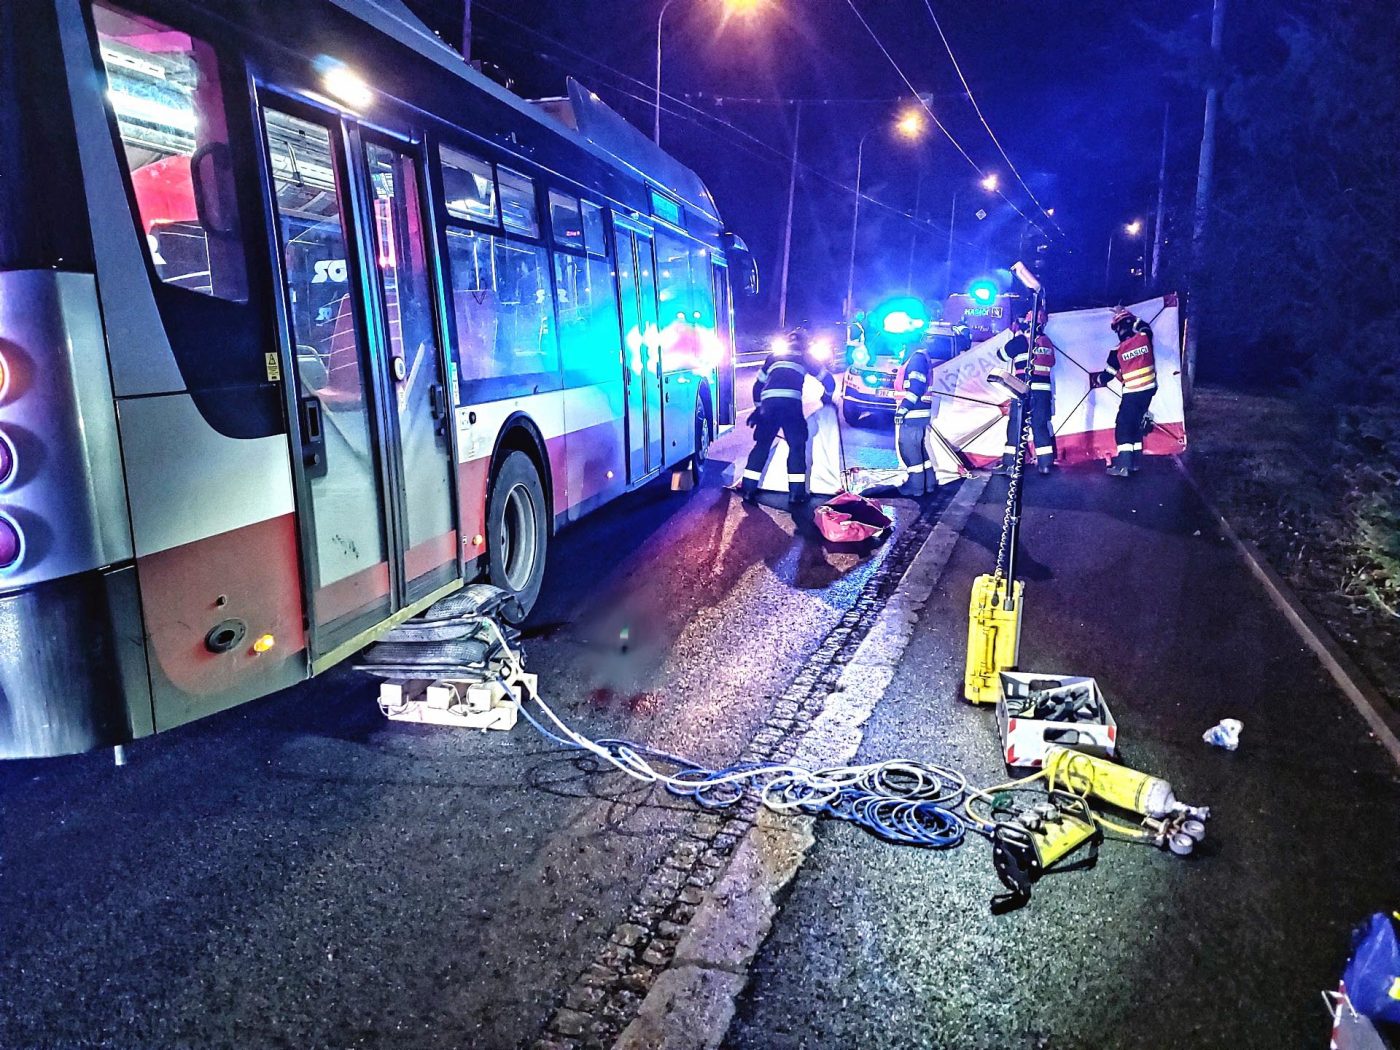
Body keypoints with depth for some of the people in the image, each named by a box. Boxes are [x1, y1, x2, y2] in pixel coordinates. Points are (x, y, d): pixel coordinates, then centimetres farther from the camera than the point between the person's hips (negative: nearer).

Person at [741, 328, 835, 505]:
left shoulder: (774, 355, 31)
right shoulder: (805, 356, 23)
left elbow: (758, 384, 32)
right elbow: (829, 380, 26)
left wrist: (758, 407, 42)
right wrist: (827, 397, 44)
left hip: (768, 402, 3)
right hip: (791, 402, -3)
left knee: (762, 444, 11)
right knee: (797, 446, 6)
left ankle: (749, 489, 6)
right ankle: (796, 493, 0)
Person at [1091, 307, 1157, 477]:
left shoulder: (1117, 351, -9)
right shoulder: (1145, 338, -2)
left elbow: (1108, 374, 4)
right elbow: (1145, 327, 25)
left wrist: (1096, 381, 23)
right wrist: (1132, 317, 32)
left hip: (1132, 393, -5)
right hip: (1149, 389, 5)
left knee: (1123, 426, -2)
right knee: (1136, 424, 15)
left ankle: (1123, 465, -11)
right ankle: (1134, 461, 18)